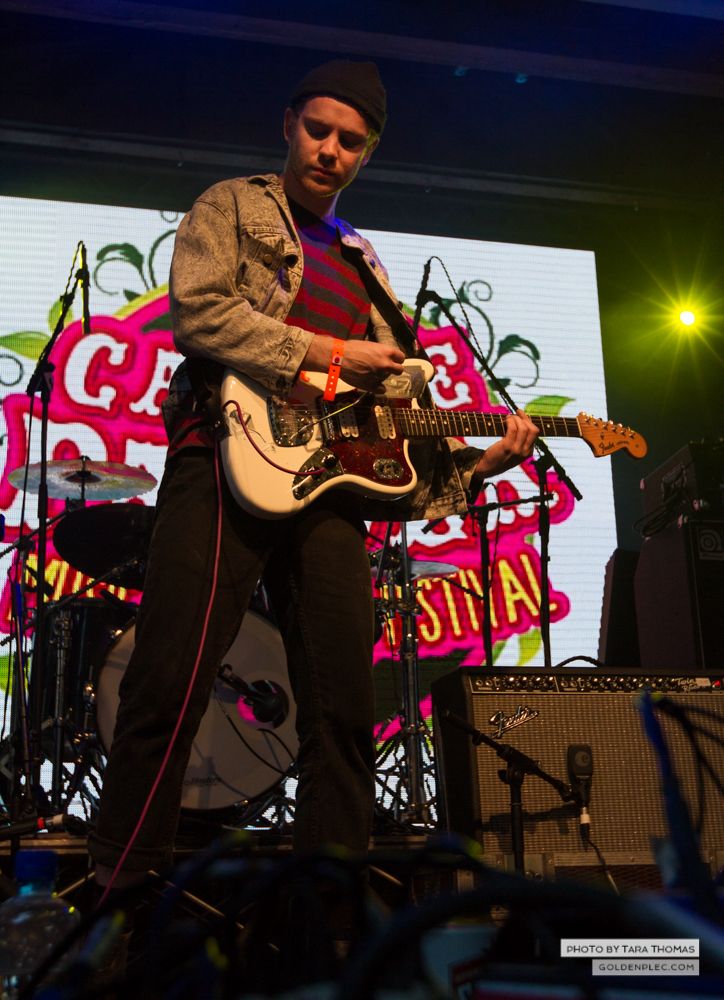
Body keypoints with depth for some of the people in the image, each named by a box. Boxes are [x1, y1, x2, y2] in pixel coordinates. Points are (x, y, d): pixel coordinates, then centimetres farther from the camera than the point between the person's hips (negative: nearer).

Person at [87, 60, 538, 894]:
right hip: (231, 457, -5)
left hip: (329, 481, 5)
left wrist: (479, 461, 9)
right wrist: (326, 355, -6)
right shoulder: (232, 207, 14)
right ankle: (123, 886, -1)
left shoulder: (365, 270, 29)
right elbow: (197, 311, -6)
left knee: (345, 705, 0)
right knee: (171, 680, -12)